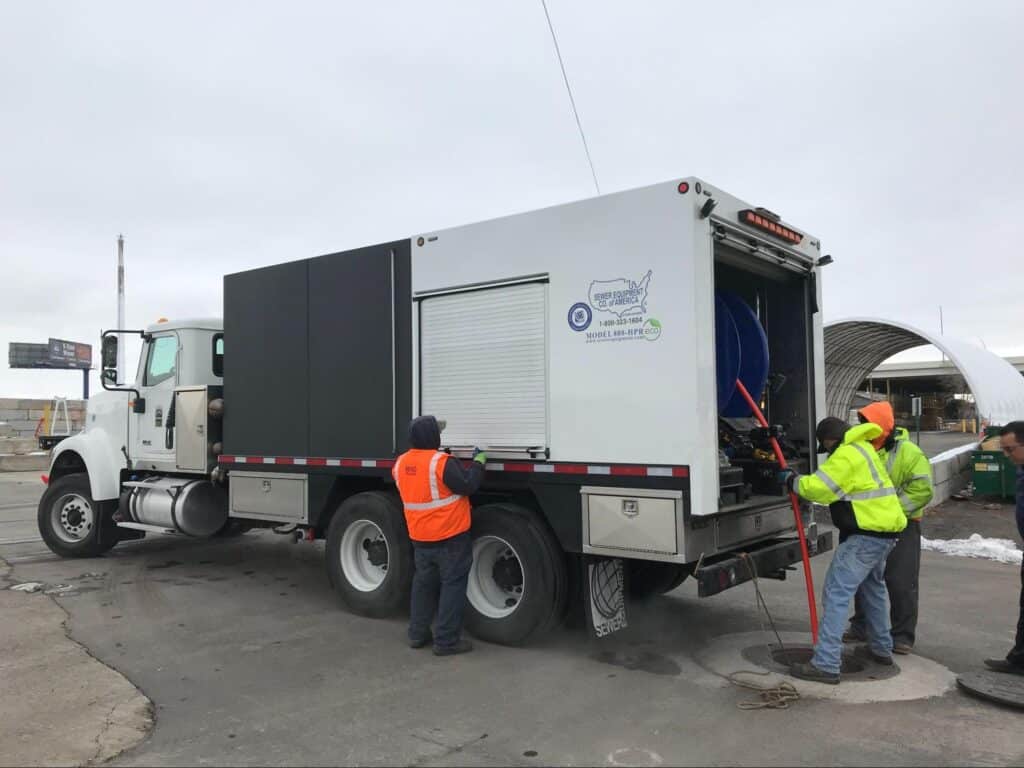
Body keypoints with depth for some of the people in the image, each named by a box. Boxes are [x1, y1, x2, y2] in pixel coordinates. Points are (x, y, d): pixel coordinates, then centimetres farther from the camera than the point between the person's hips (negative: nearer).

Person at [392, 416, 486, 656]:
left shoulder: (401, 463, 2)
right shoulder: (442, 462, -21)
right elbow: (467, 486, -18)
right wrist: (479, 462, -5)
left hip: (420, 538, 7)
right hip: (450, 537, -7)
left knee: (423, 584, 20)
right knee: (452, 585, 2)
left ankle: (417, 634, 27)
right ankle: (446, 641, 5)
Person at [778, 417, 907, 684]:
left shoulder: (847, 454, -15)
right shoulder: (862, 449, 19)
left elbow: (818, 487, -20)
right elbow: (831, 486, 21)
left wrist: (791, 480, -4)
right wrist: (800, 479, 11)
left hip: (867, 535, -11)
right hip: (884, 531, 11)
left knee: (837, 592, -12)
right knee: (873, 587, 29)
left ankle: (826, 664, -15)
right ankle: (882, 648, 43)